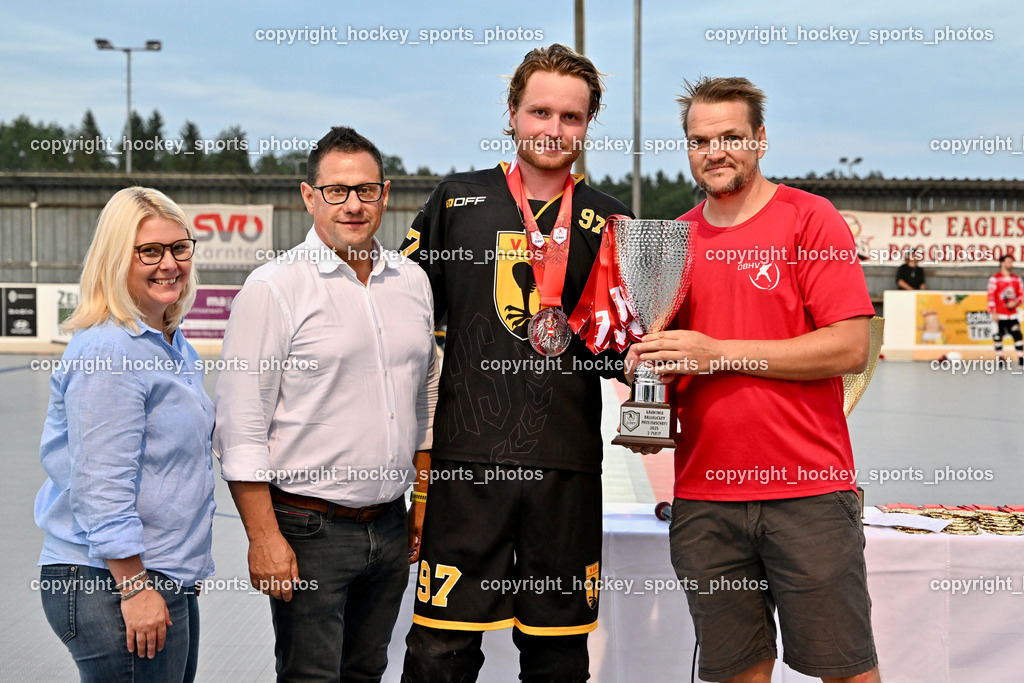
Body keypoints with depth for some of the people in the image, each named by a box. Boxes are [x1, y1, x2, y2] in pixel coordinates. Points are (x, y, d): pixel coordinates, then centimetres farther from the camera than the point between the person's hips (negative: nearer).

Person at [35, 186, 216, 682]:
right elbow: (101, 488, -21)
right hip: (108, 586, -9)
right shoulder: (108, 352, -17)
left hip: (169, 579, 9)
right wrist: (136, 588, -21)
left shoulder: (173, 345, 13)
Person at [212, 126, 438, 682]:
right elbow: (241, 427, -12)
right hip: (309, 529, -5)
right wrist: (264, 538, -15)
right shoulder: (273, 288, -9)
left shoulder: (412, 281, 8)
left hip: (390, 526, 6)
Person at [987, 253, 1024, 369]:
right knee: (998, 336, 2)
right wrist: (993, 312, -13)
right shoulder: (995, 279, -4)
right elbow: (991, 296, -8)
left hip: (1013, 314, 3)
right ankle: (999, 357, 17)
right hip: (999, 315, -3)